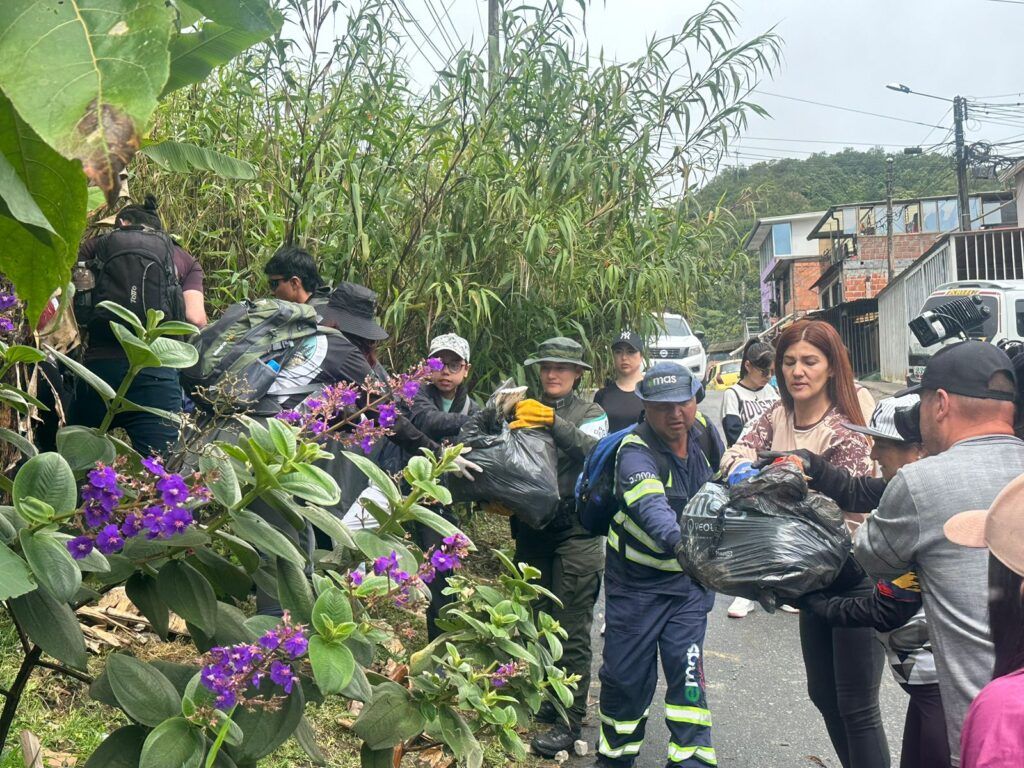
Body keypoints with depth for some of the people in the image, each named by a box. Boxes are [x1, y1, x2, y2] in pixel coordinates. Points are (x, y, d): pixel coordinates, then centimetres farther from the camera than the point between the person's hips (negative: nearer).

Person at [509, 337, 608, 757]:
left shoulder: (591, 413, 5)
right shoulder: (525, 410, 13)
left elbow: (591, 449, -16)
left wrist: (553, 422, -27)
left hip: (576, 532, -4)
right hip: (531, 529, 4)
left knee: (572, 629, -3)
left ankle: (571, 719, 3)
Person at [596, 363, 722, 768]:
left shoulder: (706, 434, -5)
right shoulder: (635, 453, -24)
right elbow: (651, 506, -44)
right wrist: (677, 540, -61)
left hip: (689, 577, 3)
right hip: (635, 580, -3)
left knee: (686, 670, -5)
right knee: (626, 673, 6)